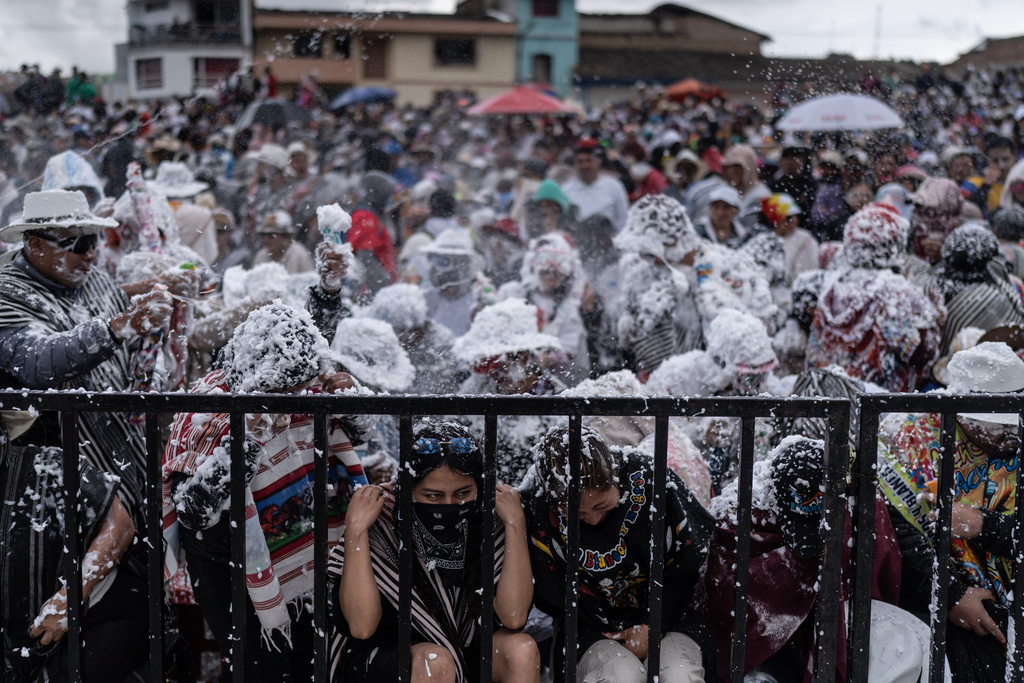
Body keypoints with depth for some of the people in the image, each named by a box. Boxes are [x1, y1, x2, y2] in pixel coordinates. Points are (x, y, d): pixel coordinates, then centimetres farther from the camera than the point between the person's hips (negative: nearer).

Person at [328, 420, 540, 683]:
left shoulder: (487, 524, -11)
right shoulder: (379, 526, -19)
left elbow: (513, 617, -19)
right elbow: (362, 626, -26)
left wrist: (515, 523, -20)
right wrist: (355, 529, -29)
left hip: (462, 650, 4)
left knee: (521, 649, -22)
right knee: (436, 662, -33)